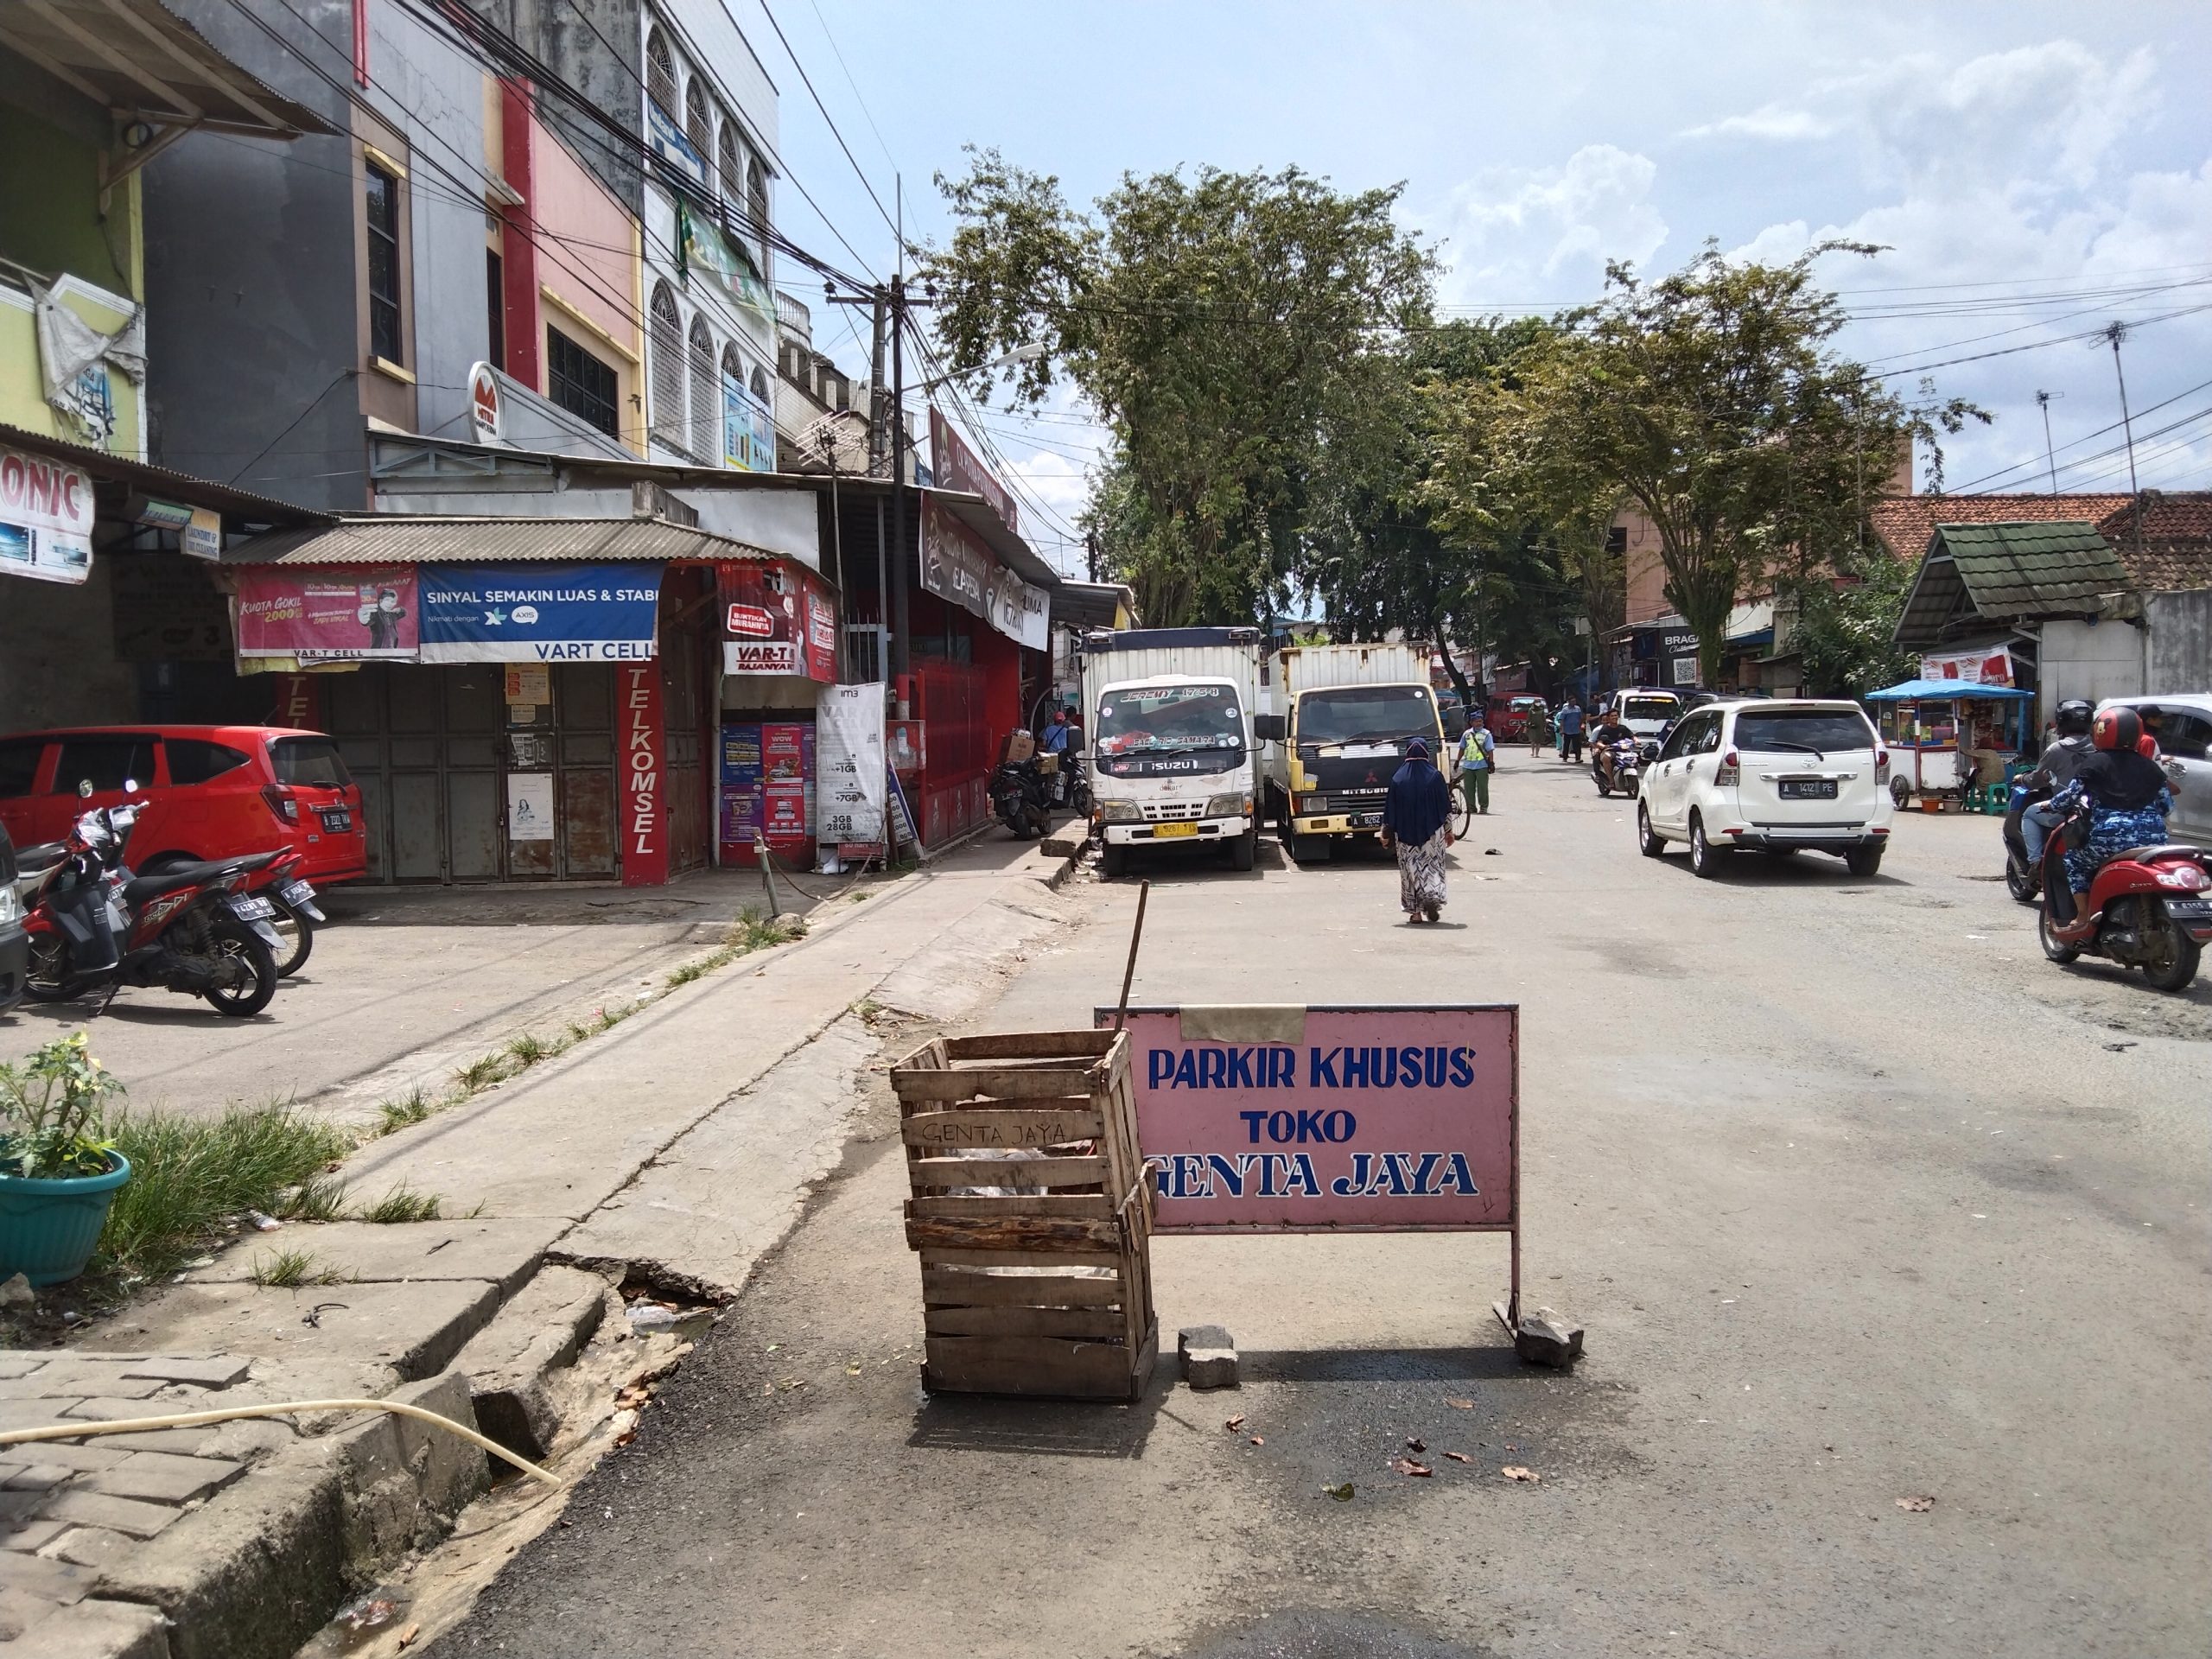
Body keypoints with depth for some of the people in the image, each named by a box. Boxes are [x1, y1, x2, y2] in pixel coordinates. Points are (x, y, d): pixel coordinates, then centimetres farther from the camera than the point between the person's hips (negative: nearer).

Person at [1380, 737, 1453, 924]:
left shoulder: (1398, 778, -4)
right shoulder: (1435, 776, -5)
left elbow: (1390, 810, 0)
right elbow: (1445, 807, -1)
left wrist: (1386, 834, 9)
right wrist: (1448, 831, 9)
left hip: (1405, 833, 1)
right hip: (1432, 832, 0)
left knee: (1410, 868, 8)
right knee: (1433, 866, 11)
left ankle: (1415, 911, 5)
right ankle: (1432, 898, -11)